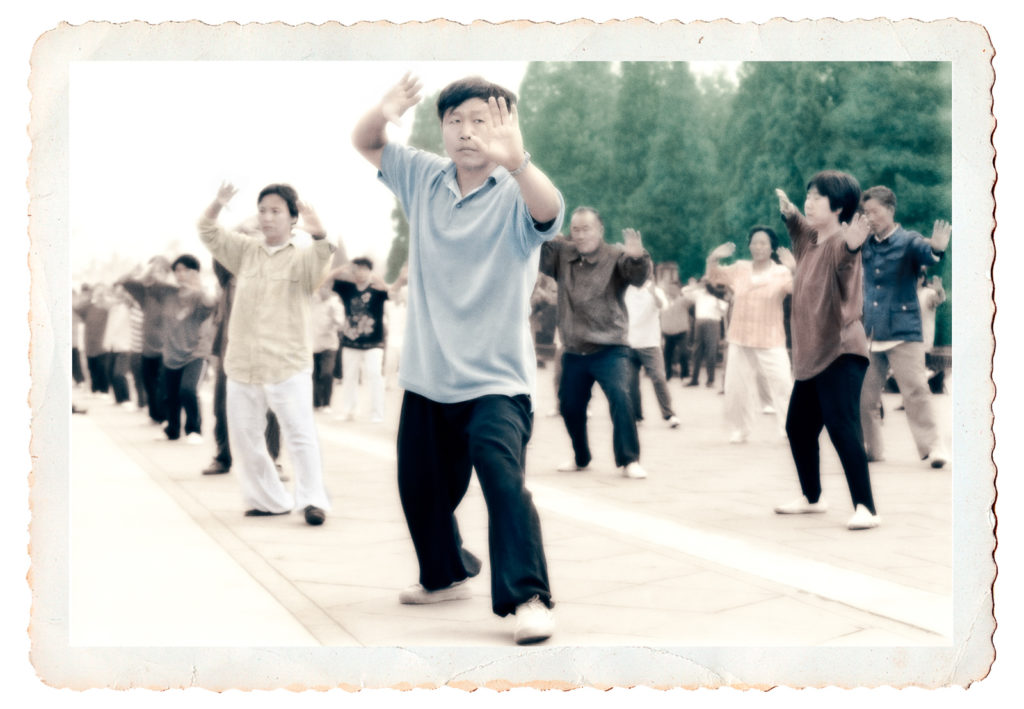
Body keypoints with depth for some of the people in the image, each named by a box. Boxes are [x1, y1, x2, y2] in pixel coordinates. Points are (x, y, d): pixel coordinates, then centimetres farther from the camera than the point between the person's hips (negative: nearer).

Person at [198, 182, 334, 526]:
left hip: (288, 367, -5)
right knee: (244, 437, 9)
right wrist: (218, 204, -10)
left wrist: (319, 235, -43)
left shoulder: (301, 258, 0)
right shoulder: (246, 251, 14)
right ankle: (270, 500, 20)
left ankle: (312, 499, -4)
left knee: (300, 434, -10)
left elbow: (320, 260, -21)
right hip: (242, 366, 5)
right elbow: (208, 233, 11)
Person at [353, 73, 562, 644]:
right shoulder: (424, 179, 5)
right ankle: (446, 576, 42)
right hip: (427, 376, 6)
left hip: (496, 378, -6)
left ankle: (529, 598, -20)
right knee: (420, 488, 18)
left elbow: (549, 210, -34)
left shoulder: (515, 196, -12)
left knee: (503, 476, -26)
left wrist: (516, 162, -56)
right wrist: (384, 114, -18)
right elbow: (365, 143, 8)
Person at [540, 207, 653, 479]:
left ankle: (629, 461, -14)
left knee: (619, 396, -22)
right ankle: (581, 458, 32)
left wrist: (637, 257, -43)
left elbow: (639, 277, -21)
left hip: (610, 349, -5)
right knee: (569, 406, 10)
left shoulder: (616, 256, -5)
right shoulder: (562, 255, 7)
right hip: (574, 351, 5)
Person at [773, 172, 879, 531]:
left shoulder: (840, 243, -16)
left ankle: (865, 508, -12)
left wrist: (851, 246, -60)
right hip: (810, 354, 10)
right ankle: (811, 497, 33)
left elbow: (842, 257, -40)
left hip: (841, 353, -10)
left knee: (842, 428, -17)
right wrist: (788, 212, 21)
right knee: (798, 427, 17)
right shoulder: (810, 238, 11)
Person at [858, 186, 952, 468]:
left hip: (903, 331, -5)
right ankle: (871, 448, 19)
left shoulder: (908, 241, -7)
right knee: (863, 393, 7)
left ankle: (933, 448, -1)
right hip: (869, 333, 6)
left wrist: (937, 248, -51)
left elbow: (926, 254, -27)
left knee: (916, 391, -8)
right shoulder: (866, 244, 7)